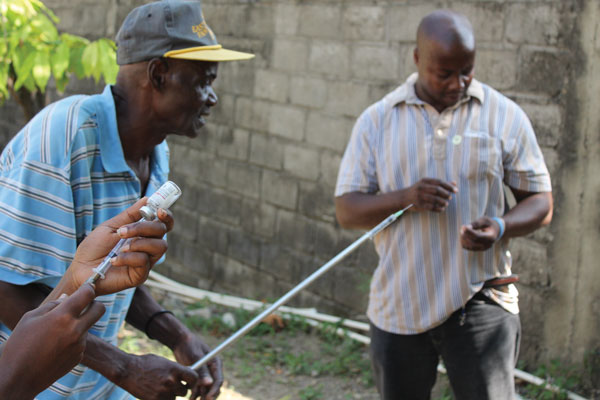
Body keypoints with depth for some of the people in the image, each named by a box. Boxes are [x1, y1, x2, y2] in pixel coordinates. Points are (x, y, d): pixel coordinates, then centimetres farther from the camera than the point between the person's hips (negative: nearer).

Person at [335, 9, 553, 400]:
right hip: (398, 306, 2)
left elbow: (541, 202, 4)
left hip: (479, 303, -1)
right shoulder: (377, 120, 2)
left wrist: (500, 227, -18)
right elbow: (347, 210, -1)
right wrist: (406, 197, -20)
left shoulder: (505, 116, 1)